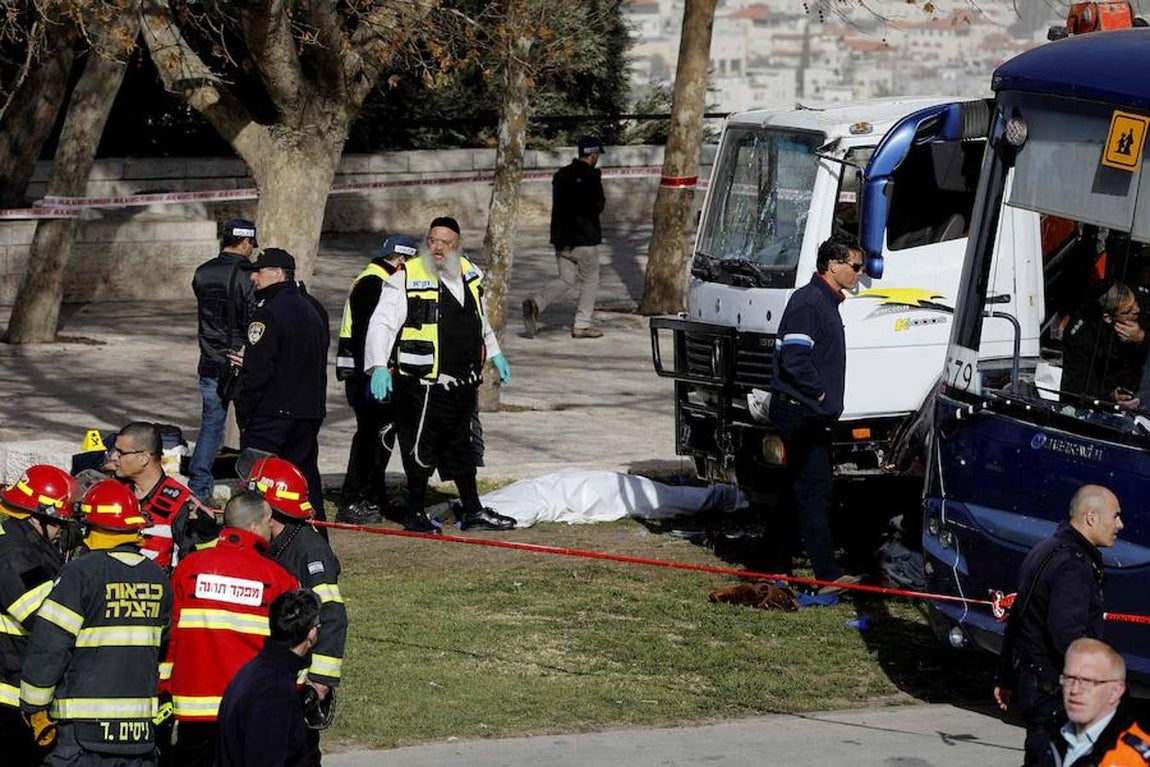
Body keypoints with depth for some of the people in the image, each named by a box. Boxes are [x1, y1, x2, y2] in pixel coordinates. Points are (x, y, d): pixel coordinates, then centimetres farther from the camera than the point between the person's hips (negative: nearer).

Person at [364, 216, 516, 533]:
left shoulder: (470, 275, 11)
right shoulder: (407, 279, -11)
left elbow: (480, 318, 29)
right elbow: (382, 323, -16)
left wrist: (494, 354, 35)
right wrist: (379, 366, -27)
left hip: (463, 383, 7)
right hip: (424, 383, -7)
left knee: (461, 447, 17)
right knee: (421, 450, -1)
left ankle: (473, 512, 25)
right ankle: (415, 514, 13)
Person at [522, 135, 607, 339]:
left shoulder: (561, 174, 9)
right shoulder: (591, 176, -13)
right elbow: (597, 206, -18)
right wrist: (602, 201, 4)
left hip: (561, 237, 6)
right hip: (584, 238, -6)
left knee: (566, 279, 11)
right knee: (589, 281, 9)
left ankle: (536, 304, -12)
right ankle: (582, 325, 12)